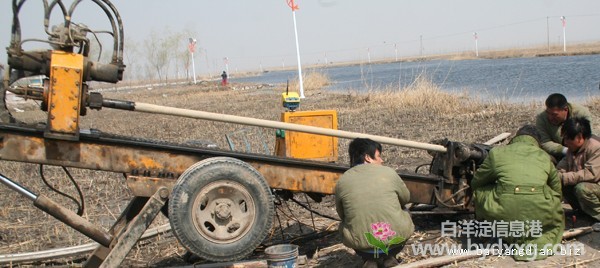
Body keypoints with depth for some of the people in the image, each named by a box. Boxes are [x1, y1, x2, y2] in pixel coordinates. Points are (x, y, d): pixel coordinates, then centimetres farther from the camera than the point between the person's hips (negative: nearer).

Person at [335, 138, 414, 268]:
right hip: (396, 236, 0)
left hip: (359, 241, 0)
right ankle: (389, 257, 16)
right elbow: (405, 198, 14)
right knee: (405, 215, 31)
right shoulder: (388, 172, -1)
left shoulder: (342, 181, 0)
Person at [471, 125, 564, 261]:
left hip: (505, 214, -1)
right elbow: (558, 192, 33)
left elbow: (476, 183, 29)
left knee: (479, 191, 26)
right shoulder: (544, 156, 24)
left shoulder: (497, 152, 19)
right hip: (540, 213, 1)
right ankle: (539, 242, 5)